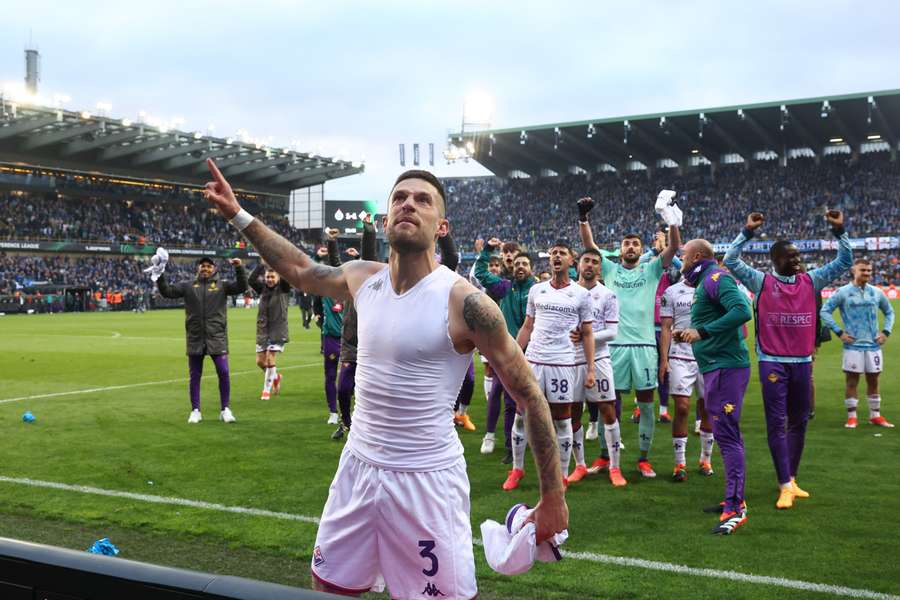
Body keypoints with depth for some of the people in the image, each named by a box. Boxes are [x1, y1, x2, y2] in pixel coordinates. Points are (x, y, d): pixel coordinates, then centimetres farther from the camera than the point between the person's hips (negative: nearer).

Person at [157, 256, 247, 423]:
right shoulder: (188, 286, 10)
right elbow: (167, 291, 6)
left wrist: (239, 269, -15)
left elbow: (241, 287, -3)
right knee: (195, 376, 8)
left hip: (217, 338, -1)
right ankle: (195, 411, 18)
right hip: (195, 339, 1)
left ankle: (225, 409, 7)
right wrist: (160, 275, -6)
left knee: (223, 373, -5)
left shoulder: (222, 285, 7)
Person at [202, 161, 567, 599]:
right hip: (358, 467, 6)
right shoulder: (362, 278, 1)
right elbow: (300, 270, 22)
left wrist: (553, 497, -9)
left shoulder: (464, 302, -17)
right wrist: (237, 214, 19)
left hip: (427, 479, -6)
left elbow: (529, 395, -11)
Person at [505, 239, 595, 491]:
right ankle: (517, 469, 19)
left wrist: (590, 369, -1)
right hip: (532, 360, 2)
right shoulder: (536, 290, 11)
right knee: (521, 415, 4)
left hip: (563, 363, -2)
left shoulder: (581, 294, 4)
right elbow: (527, 327, 15)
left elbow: (587, 334, 6)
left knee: (562, 420, 4)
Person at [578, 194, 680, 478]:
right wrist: (583, 217, -12)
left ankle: (644, 458, 15)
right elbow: (589, 245, 1)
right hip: (614, 345, 0)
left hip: (644, 345, 0)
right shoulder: (610, 269, 10)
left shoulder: (651, 270, 8)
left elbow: (673, 248, -4)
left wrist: (673, 220, -17)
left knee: (646, 405, 4)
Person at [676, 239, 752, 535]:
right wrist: (688, 334, 13)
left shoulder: (716, 278, -12)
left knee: (726, 435, -11)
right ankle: (735, 499, 25)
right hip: (717, 366, 11)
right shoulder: (705, 282, 19)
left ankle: (734, 508, -9)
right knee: (727, 434, 16)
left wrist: (702, 331, -25)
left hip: (725, 368, -11)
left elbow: (742, 311, -27)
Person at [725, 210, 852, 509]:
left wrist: (840, 231, -1)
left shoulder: (811, 280, 9)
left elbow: (844, 262, 11)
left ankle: (791, 478, 23)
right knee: (777, 424, -4)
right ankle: (785, 486, -2)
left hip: (802, 361, 4)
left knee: (799, 422, 11)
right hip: (772, 362, -4)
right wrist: (747, 232, -13)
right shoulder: (761, 281, 0)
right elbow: (731, 261, -7)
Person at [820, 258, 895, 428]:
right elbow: (824, 311, -6)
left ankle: (875, 415, 21)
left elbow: (889, 312, 20)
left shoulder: (877, 292, 7)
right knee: (852, 381, 1)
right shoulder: (843, 292, -5)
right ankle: (851, 417, 9)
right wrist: (839, 332, -10)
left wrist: (886, 331, 7)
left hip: (873, 344, 4)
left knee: (873, 380, 11)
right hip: (853, 345, -4)